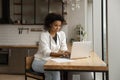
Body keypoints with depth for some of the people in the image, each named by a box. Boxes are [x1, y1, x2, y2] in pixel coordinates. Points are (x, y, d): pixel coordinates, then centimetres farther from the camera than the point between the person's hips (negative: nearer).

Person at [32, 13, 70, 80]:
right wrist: (60, 54, -44)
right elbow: (46, 52, -28)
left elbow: (64, 49, -5)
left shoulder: (62, 34, 0)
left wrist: (66, 52, -30)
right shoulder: (44, 35, -16)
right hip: (40, 61, -4)